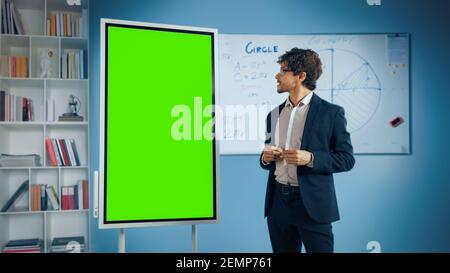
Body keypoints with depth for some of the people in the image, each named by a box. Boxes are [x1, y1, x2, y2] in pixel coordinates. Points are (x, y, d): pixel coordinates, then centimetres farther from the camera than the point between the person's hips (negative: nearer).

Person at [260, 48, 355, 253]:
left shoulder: (331, 112, -4)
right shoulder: (274, 115, 12)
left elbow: (347, 159, -5)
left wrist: (311, 158, -19)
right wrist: (266, 158, -5)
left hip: (312, 203, -5)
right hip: (279, 202, 5)